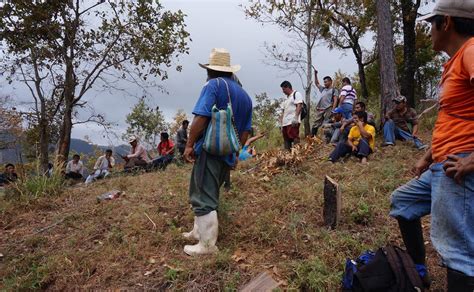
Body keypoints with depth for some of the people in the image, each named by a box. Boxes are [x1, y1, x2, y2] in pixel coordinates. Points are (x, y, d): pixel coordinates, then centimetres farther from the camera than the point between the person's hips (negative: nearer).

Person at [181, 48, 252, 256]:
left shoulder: (214, 84, -6)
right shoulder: (244, 95, 17)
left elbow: (201, 116, -18)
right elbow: (245, 131, 18)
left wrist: (189, 144, -12)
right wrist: (235, 152, 27)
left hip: (209, 150, -8)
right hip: (228, 154, 8)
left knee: (204, 197, -1)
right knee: (207, 193, 22)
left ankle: (207, 244, 5)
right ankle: (199, 231, 34)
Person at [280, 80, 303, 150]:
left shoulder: (296, 94, 3)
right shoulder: (286, 98, 27)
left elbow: (299, 106, -10)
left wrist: (295, 117, -20)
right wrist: (281, 123, 19)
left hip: (293, 122, -8)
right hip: (285, 123, 8)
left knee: (294, 138, -15)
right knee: (286, 140, 5)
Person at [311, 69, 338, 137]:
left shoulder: (334, 90, 7)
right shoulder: (323, 89, 25)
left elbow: (335, 100, -3)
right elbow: (317, 84, 37)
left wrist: (333, 109, -15)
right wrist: (315, 74, 28)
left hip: (328, 109, -6)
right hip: (320, 109, 6)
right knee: (316, 124, 0)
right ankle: (312, 136, -1)